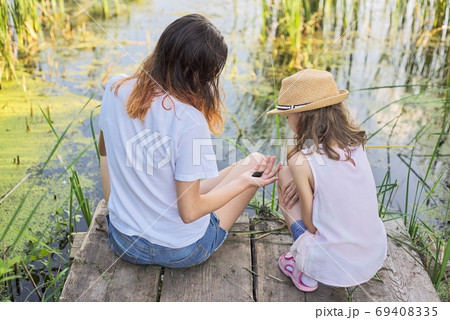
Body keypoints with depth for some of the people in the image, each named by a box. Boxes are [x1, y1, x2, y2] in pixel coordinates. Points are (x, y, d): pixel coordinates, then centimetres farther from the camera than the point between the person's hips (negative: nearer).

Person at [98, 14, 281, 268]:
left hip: (122, 242, 5)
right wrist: (245, 181, -11)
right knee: (255, 161, 11)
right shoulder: (189, 121, -30)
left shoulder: (116, 89, -12)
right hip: (180, 251, -5)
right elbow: (189, 212, -22)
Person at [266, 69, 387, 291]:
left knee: (285, 175, 5)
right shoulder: (356, 144, -1)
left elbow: (312, 224, -10)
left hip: (333, 267, -6)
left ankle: (304, 271, 9)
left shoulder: (301, 160, -17)